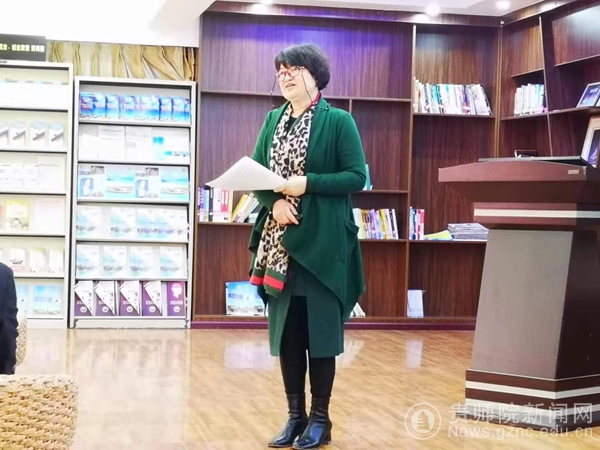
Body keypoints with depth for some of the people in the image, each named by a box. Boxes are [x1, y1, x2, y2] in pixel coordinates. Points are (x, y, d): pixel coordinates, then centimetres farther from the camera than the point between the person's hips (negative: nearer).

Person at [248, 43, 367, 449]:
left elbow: (357, 177, -9)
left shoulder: (339, 121, -4)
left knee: (320, 328, 1)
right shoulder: (273, 120, 12)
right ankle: (295, 414, 19)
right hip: (280, 239, 5)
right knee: (286, 329, 8)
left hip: (321, 241, -5)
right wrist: (274, 201, -11)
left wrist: (306, 183, -19)